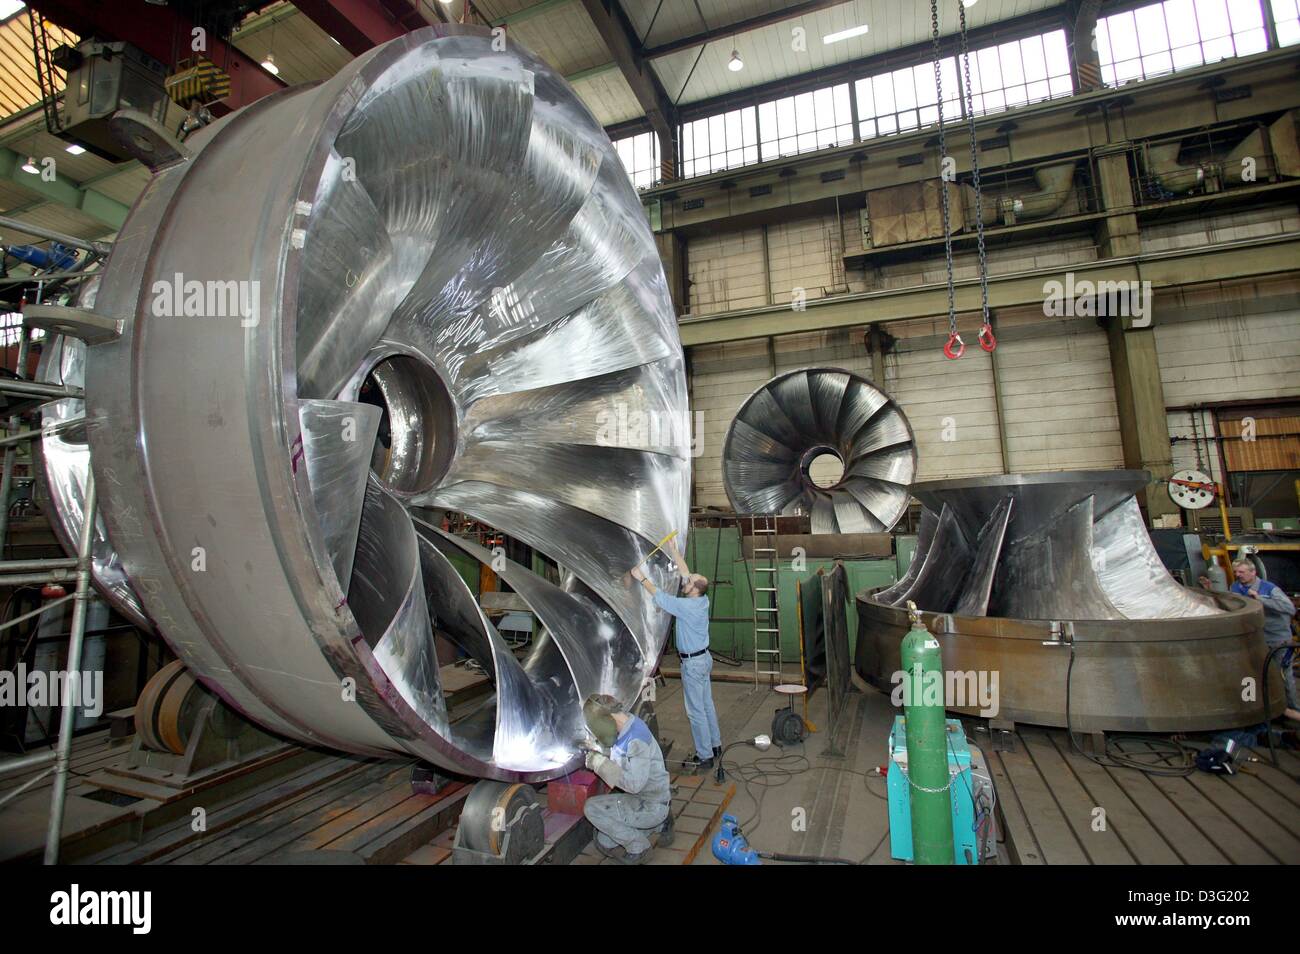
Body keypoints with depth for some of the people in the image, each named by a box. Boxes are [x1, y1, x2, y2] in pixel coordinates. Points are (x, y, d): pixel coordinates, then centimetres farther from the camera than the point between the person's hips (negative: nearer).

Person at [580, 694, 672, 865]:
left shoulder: (637, 737, -29)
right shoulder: (625, 731, 0)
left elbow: (634, 783, -33)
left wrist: (599, 763, -25)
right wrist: (597, 748, 9)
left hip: (651, 806, -9)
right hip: (638, 799, 10)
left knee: (592, 808, -17)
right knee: (604, 843, 14)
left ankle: (638, 845, -1)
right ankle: (659, 824, 20)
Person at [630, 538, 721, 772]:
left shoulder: (688, 606, -25)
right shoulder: (702, 600, -2)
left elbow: (660, 597, -17)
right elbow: (686, 573, 7)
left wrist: (642, 578, -8)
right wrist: (674, 551, 9)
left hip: (693, 662, -9)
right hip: (703, 657, 9)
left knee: (696, 710, 2)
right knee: (706, 704, 19)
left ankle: (705, 757, 11)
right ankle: (715, 746, 31)